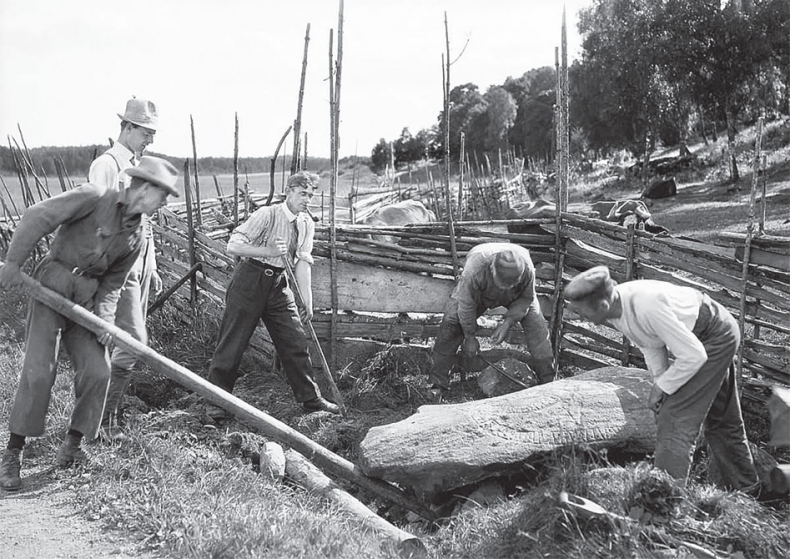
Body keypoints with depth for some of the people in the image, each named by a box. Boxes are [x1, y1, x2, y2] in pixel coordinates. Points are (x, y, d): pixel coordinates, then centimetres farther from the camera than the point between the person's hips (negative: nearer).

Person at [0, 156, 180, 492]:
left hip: (86, 300, 6)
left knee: (97, 372, -5)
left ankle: (72, 443, 15)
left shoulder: (135, 238, 9)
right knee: (38, 371, -11)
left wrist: (104, 318, -8)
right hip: (50, 287, -6)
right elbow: (37, 218, -15)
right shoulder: (94, 198, -11)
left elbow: (111, 285, 10)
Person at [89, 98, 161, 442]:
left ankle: (104, 406, 23)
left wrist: (151, 267, 21)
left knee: (126, 341, 12)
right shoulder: (106, 166, -11)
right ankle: (105, 419, -1)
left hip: (140, 266, 9)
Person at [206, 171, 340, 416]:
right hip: (250, 280, -6)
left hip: (279, 285, 6)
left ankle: (310, 398, 17)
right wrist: (269, 251, -27)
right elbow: (233, 246, -19)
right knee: (232, 342, -2)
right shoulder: (267, 214, -15)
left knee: (295, 342, 6)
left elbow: (303, 263, -1)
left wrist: (307, 301, -10)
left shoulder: (307, 224, 4)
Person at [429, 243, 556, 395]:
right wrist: (470, 337, -20)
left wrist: (508, 323, -26)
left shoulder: (526, 268, -39)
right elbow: (466, 304, -30)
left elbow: (526, 297, -17)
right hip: (478, 293, -1)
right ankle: (437, 383, -13)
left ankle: (548, 381, -4)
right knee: (451, 321, -20)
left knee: (536, 324, -17)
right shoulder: (475, 267, -45)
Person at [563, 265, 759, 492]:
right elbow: (650, 343, 0)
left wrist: (662, 387, -21)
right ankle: (747, 489, 39)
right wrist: (659, 379, -11)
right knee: (720, 418, 22)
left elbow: (694, 356, -32)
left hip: (716, 335, -9)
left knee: (676, 419, -14)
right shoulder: (614, 309, -16)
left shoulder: (647, 307, -41)